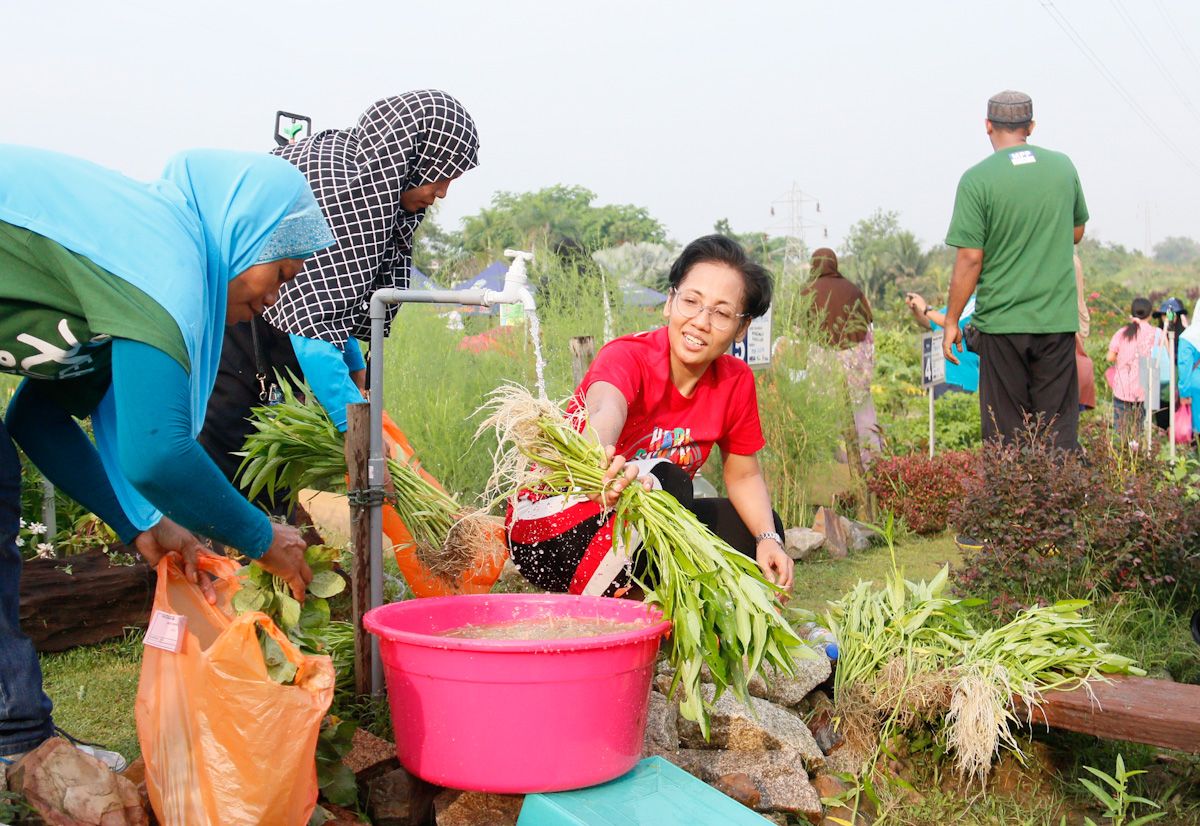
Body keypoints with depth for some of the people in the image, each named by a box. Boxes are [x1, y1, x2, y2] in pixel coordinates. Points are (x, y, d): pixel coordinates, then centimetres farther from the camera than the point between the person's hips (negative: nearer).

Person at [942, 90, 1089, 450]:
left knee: (1005, 430, 6)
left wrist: (951, 320, -4)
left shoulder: (977, 179, -9)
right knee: (1058, 426, 10)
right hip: (1058, 318, 3)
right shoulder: (1064, 166, 5)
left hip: (1001, 319, -3)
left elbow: (970, 259, -12)